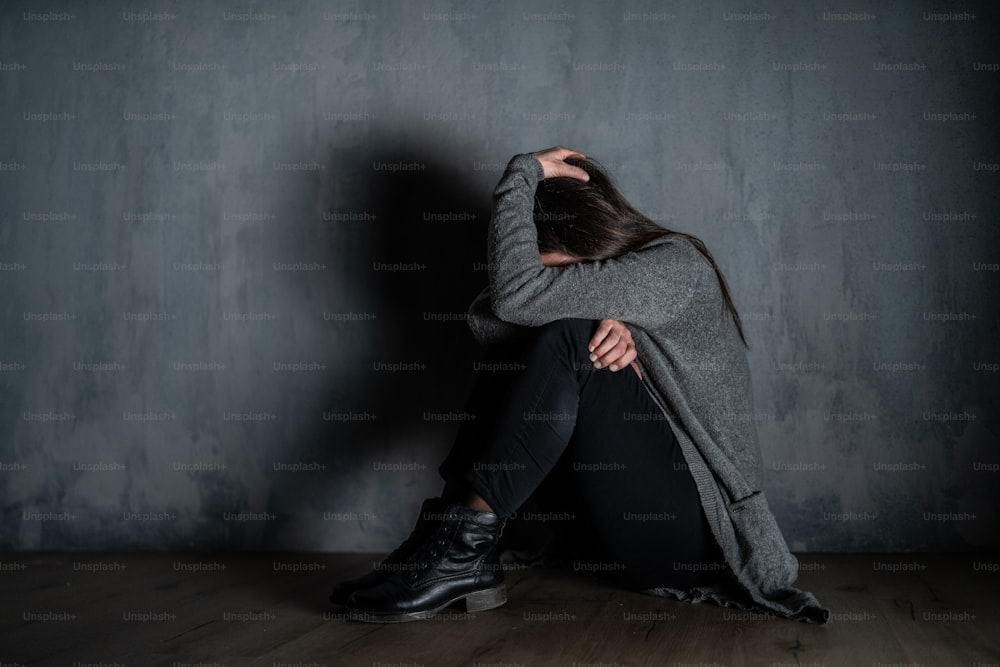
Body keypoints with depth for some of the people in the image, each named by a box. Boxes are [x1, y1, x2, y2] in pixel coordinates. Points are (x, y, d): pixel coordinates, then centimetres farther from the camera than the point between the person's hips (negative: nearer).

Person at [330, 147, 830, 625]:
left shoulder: (676, 266, -11)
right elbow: (485, 317, -4)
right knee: (507, 352, -6)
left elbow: (516, 294, -23)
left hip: (692, 532, -8)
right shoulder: (611, 307, 12)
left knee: (564, 340, -25)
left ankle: (464, 545, -25)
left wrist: (523, 172, -13)